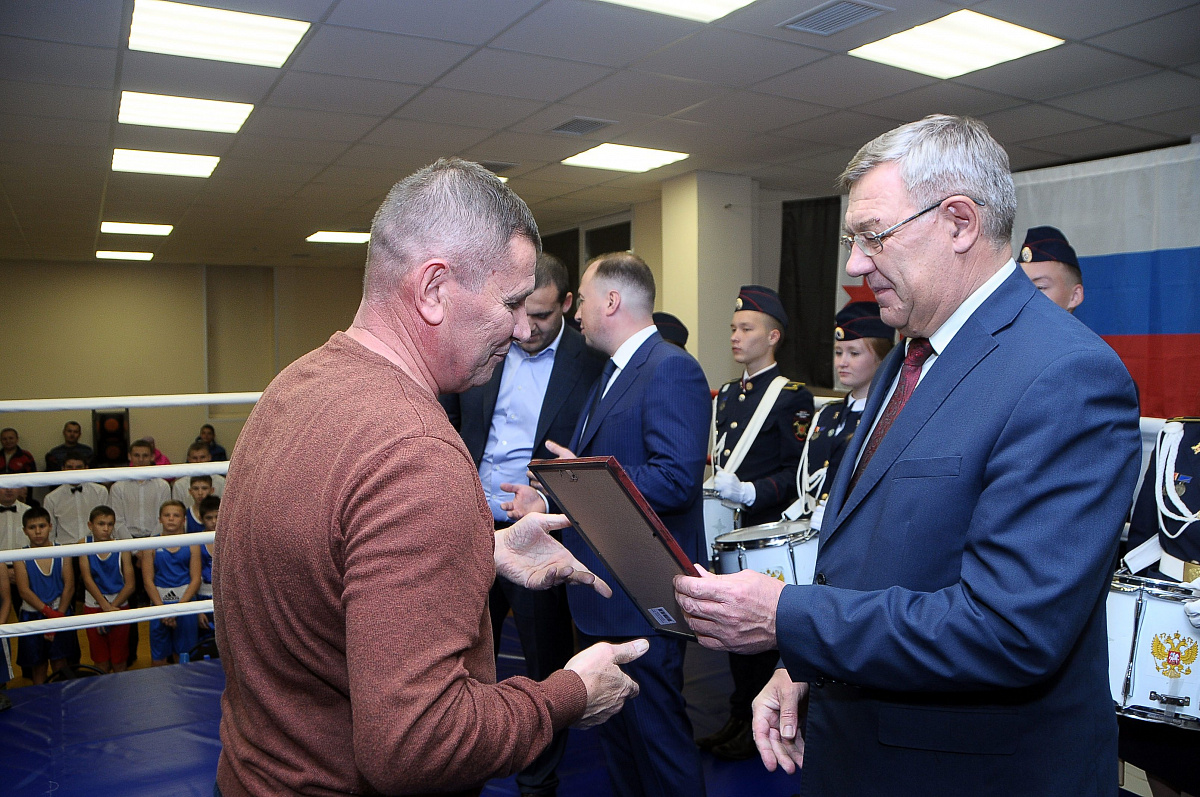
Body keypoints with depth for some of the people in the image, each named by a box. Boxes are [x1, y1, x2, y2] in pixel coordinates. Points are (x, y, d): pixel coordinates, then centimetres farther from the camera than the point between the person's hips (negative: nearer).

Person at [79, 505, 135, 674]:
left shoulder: (122, 549, -6)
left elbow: (130, 584, -7)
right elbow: (87, 578, -11)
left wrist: (111, 608, -15)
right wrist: (105, 607, -20)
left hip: (119, 605, 0)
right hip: (93, 606, 1)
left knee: (119, 663, 5)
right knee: (101, 663, 6)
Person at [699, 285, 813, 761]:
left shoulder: (792, 397, -9)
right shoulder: (727, 395, 15)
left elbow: (797, 474, -14)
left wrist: (748, 492, -26)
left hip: (766, 530, -7)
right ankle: (738, 717, 29)